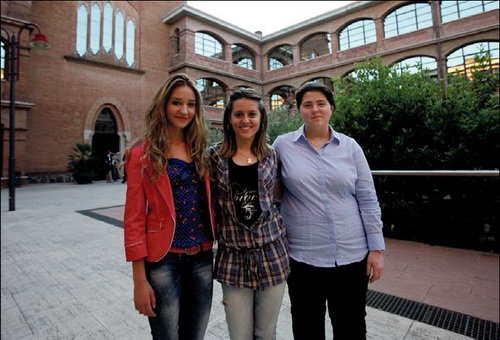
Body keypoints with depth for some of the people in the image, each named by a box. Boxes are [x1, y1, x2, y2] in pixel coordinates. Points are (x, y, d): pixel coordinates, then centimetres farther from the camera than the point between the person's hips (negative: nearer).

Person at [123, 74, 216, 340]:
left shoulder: (200, 151, 7)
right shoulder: (143, 154, -6)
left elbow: (209, 205, 10)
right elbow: (134, 219, -8)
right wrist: (139, 279, -9)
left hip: (203, 258, 4)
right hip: (163, 260, -4)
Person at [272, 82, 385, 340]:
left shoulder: (350, 147, 2)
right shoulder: (283, 145, -2)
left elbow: (368, 200, 3)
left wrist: (377, 248, 0)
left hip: (352, 255, 2)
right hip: (302, 257, -1)